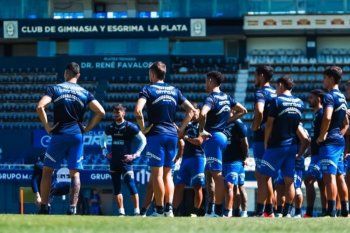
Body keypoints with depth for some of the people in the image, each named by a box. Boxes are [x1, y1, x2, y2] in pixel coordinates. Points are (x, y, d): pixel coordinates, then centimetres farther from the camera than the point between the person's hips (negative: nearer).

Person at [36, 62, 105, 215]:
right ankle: (73, 208, -4)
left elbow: (40, 107, -13)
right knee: (75, 173, 6)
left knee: (47, 170, 7)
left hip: (59, 134, -2)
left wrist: (47, 126, -4)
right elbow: (101, 112, 0)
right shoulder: (84, 93, 7)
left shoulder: (55, 89, 1)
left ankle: (44, 207, 1)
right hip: (77, 135, 2)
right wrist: (87, 128, 8)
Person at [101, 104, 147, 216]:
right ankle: (121, 212, 12)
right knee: (116, 186, 6)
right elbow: (103, 139, 29)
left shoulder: (130, 126, -6)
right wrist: (105, 151, 17)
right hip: (114, 160, 6)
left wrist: (135, 155, -7)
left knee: (130, 184, -14)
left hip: (125, 160, -6)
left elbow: (143, 140, -3)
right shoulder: (111, 127, 10)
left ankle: (136, 211, -12)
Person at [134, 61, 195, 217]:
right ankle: (169, 208, 2)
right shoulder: (174, 91, 13)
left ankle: (159, 210, -5)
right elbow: (191, 109, 11)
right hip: (172, 134, 5)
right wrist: (181, 128, 14)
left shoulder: (148, 89, -3)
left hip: (156, 134, -5)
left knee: (157, 173, -3)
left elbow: (138, 110, -18)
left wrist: (142, 128, -6)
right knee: (167, 173, 11)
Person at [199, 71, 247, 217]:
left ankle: (218, 211, -10)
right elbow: (243, 111, 23)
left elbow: (203, 113, -32)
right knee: (216, 174, 12)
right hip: (222, 135, 8)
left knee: (216, 174, -8)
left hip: (212, 137, -8)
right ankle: (218, 210, 12)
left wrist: (201, 130, -20)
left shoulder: (211, 98, -13)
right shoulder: (226, 98, 13)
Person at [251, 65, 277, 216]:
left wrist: (255, 127, -13)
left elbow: (259, 112, -27)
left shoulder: (260, 92, -10)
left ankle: (261, 210, -10)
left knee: (261, 175, -7)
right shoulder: (275, 93, 16)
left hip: (261, 137, -8)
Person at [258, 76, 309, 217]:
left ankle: (269, 211, -6)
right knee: (289, 180, 7)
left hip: (277, 144, -6)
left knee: (265, 175, 1)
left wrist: (266, 143, 0)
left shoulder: (277, 101, -9)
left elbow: (269, 124, -9)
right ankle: (287, 212, 4)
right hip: (293, 146, 6)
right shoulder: (300, 103, 8)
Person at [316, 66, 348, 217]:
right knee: (331, 176, 13)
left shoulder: (330, 96, -11)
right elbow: (346, 123, 30)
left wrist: (322, 136, -16)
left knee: (329, 176, -13)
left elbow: (327, 117, -27)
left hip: (329, 141, -10)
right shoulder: (342, 97, 19)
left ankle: (331, 212, -19)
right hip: (340, 140, 10)